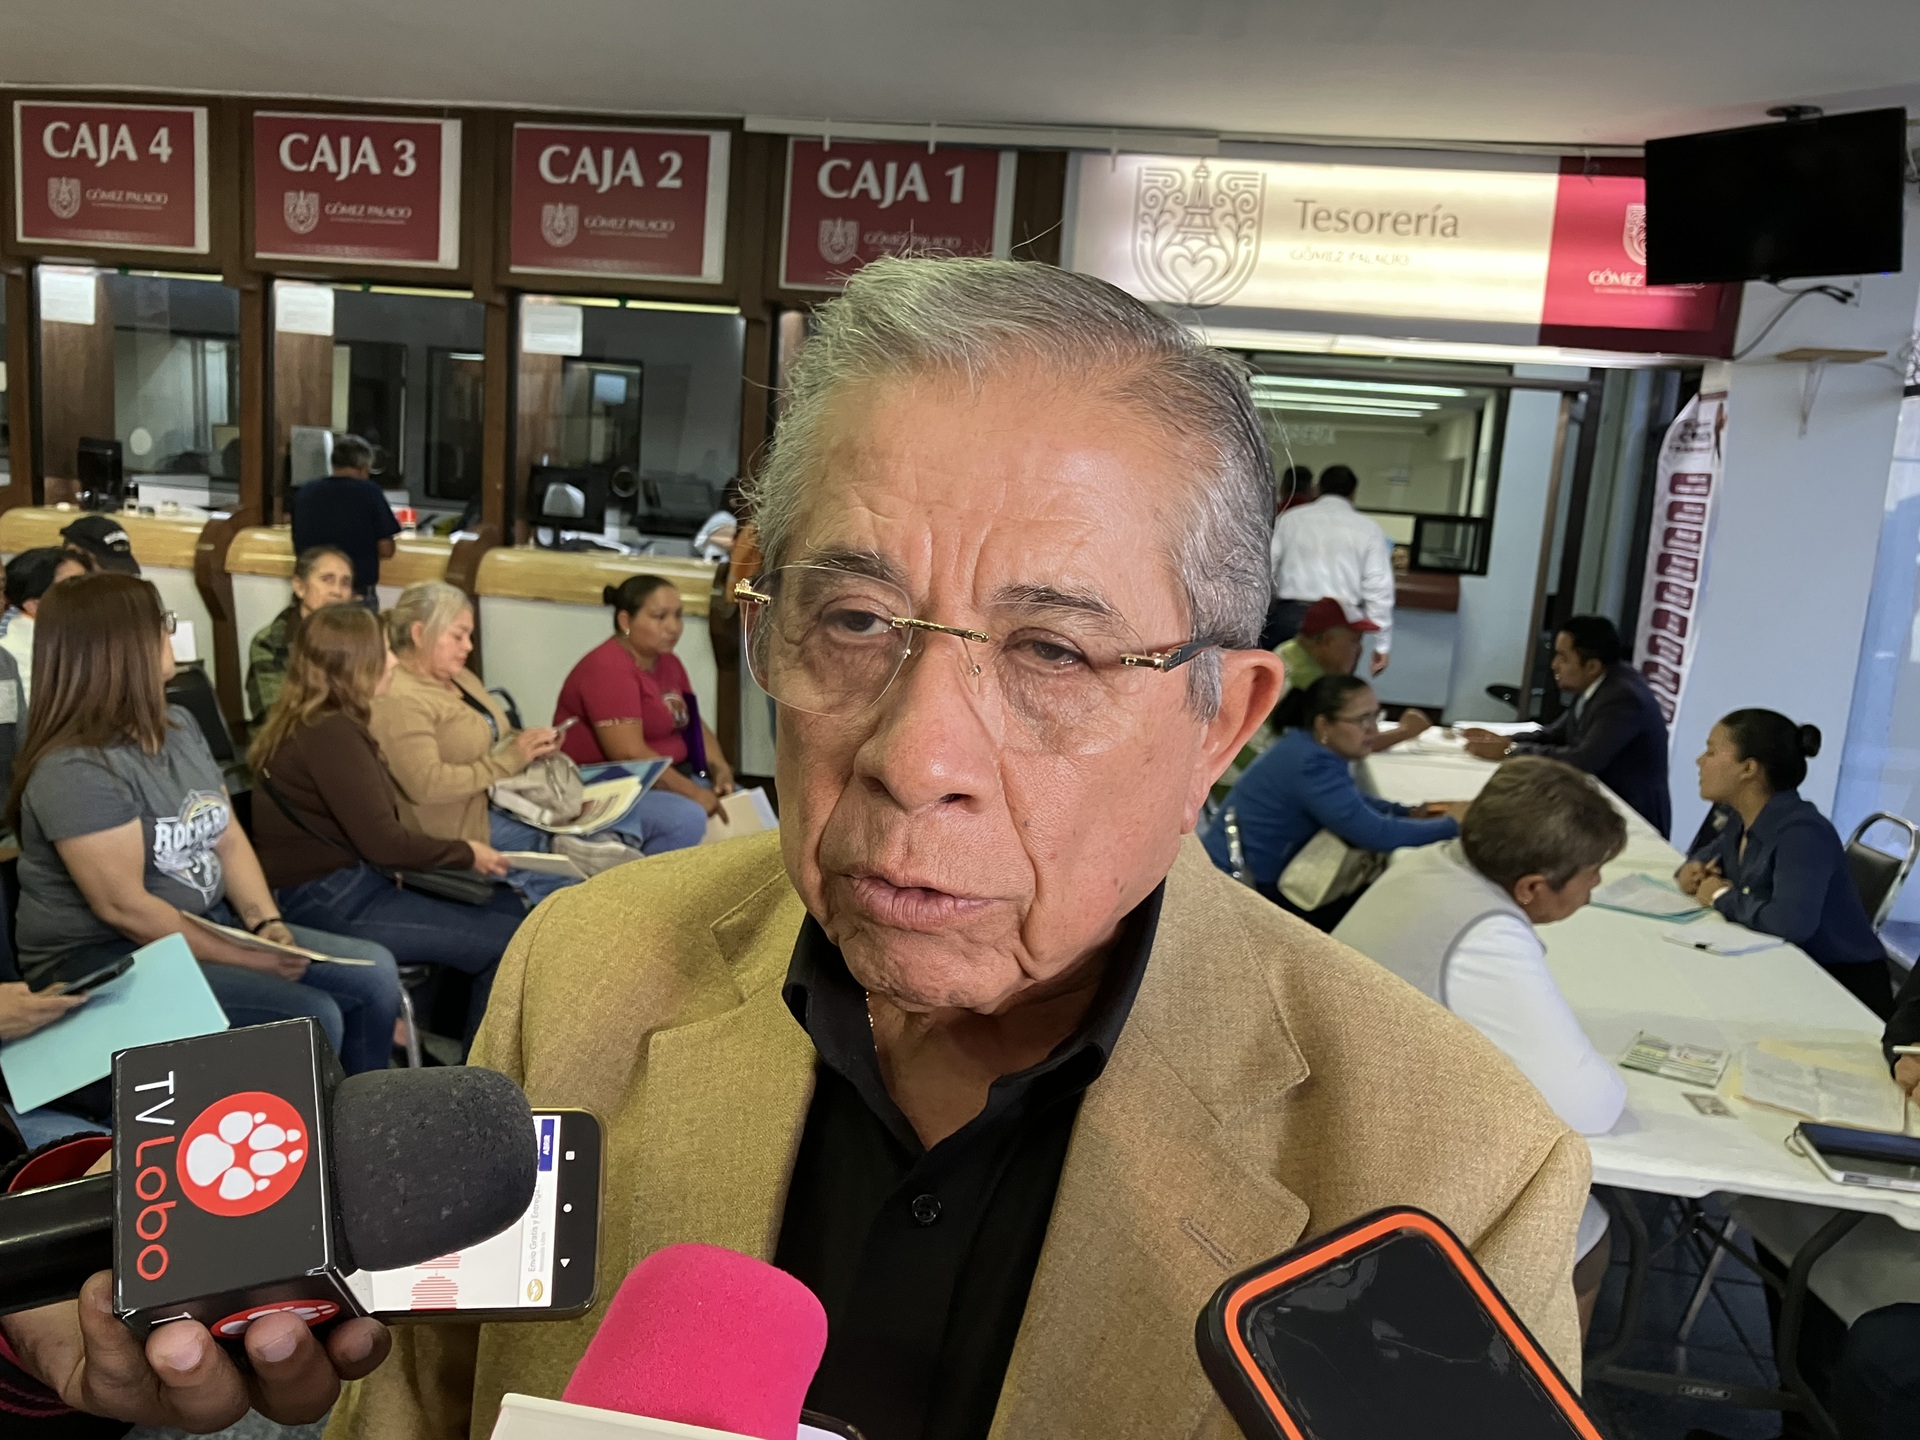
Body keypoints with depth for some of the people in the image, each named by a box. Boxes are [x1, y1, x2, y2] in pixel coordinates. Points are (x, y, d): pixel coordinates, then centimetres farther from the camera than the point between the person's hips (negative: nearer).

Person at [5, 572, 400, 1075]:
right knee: (311, 1018, -23)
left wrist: (266, 924, -10)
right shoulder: (73, 771, -21)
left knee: (373, 973, -1)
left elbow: (230, 841, 7)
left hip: (209, 926, 9)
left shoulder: (179, 726, 6)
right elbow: (124, 908, -24)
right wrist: (250, 959, -20)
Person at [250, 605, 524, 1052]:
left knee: (508, 905, 6)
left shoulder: (311, 724, 14)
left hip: (340, 887, 11)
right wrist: (467, 855, -6)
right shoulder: (331, 734, -19)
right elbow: (382, 842, -20)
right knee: (508, 941, -13)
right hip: (330, 905, -10)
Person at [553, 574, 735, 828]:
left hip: (664, 781, 9)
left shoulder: (668, 662, 11)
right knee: (688, 819, -31)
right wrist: (693, 793, -22)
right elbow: (630, 755, -24)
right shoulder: (608, 669, -17)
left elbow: (694, 723, 14)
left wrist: (720, 769, -4)